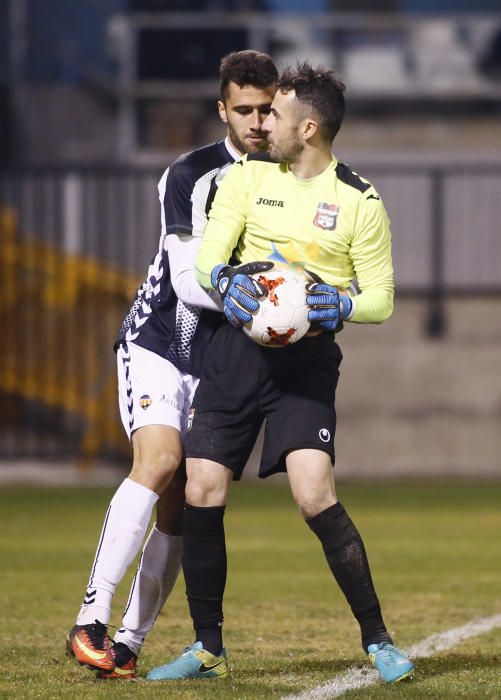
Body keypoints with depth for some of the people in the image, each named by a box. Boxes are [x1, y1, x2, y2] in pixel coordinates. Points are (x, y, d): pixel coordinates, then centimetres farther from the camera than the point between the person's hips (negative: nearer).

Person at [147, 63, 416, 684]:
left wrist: (337, 305, -19)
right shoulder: (249, 175, 6)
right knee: (201, 495, -2)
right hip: (236, 346, 4)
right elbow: (207, 257, -1)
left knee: (314, 496, -19)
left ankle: (378, 641, -5)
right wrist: (228, 284, -23)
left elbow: (381, 299, 1)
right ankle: (207, 650, 14)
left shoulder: (359, 201, -2)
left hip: (307, 356, -3)